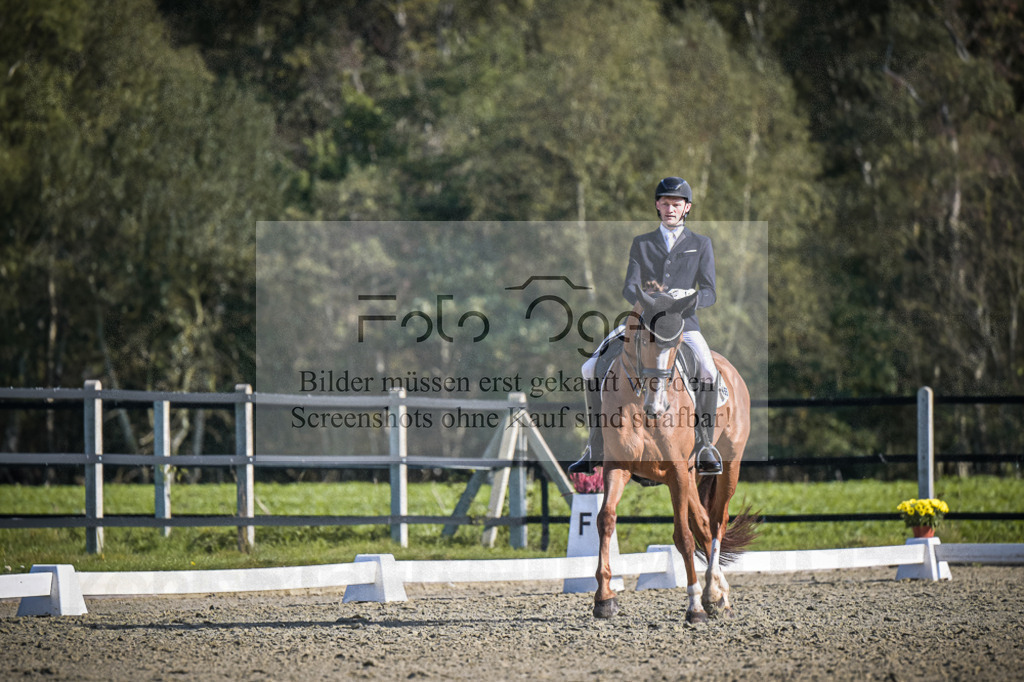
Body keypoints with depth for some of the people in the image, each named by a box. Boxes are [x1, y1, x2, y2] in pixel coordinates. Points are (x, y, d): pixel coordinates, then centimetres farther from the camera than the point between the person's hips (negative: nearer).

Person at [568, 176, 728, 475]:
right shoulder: (641, 244, 16)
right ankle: (596, 449, -5)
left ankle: (706, 446, -14)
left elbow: (709, 293, 4)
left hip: (683, 325, -2)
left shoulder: (700, 244, 12)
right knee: (591, 370, -13)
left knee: (708, 374, -30)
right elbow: (629, 287, 4)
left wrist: (688, 296, -18)